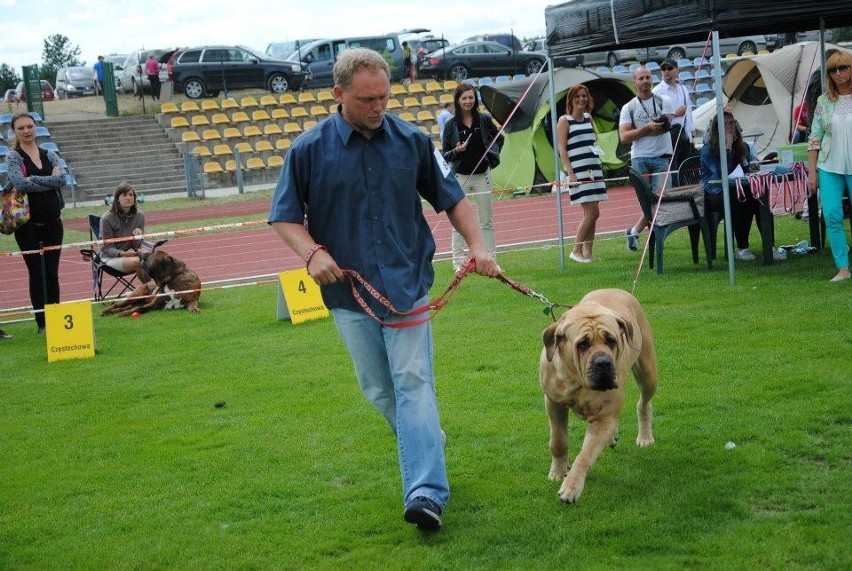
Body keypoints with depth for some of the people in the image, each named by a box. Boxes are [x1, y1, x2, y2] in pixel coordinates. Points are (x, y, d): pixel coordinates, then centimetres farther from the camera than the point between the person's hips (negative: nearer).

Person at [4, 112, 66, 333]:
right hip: (29, 225, -3)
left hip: (52, 222, 3)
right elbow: (20, 183, -19)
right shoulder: (13, 156, -2)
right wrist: (50, 182, -13)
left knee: (52, 273, 6)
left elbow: (62, 178, -9)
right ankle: (42, 322, 6)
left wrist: (34, 179, -16)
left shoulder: (49, 155, 9)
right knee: (36, 273, 0)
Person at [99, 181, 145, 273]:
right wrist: (123, 254, -27)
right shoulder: (107, 219, -9)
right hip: (111, 257, -4)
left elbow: (137, 247, 3)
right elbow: (109, 249, -6)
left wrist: (138, 235, -20)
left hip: (131, 254, 4)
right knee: (137, 262, -34)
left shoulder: (139, 217, 2)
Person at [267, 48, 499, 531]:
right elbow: (285, 217, 3)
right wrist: (312, 252, -16)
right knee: (380, 390, 10)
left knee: (413, 382, -10)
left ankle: (427, 492, -16)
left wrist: (477, 246, -5)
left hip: (407, 283, -1)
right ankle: (429, 443, 35)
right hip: (348, 292, 1)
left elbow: (453, 198, 10)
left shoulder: (412, 141, 1)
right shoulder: (309, 150, -3)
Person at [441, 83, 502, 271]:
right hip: (460, 177, -2)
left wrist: (492, 155, -1)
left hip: (482, 176, 2)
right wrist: (456, 151, -19)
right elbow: (445, 154, 1)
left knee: (486, 221, 8)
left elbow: (496, 138, 16)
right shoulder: (451, 125, -4)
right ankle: (458, 262, 3)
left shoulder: (485, 119, 0)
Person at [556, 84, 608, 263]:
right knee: (592, 213, -12)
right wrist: (570, 173, -16)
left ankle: (588, 253, 11)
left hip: (594, 169, 7)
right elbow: (562, 149, -9)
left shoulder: (589, 118, 15)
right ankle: (576, 251, -3)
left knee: (591, 214, 5)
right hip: (577, 171, -7)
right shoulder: (564, 120, -3)